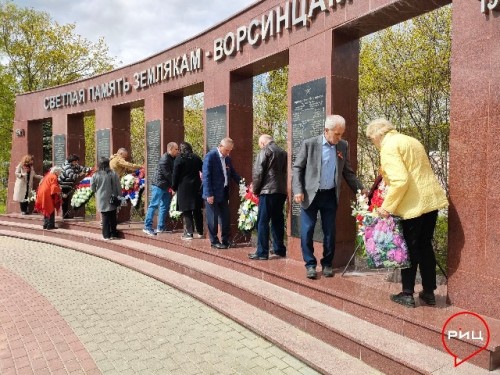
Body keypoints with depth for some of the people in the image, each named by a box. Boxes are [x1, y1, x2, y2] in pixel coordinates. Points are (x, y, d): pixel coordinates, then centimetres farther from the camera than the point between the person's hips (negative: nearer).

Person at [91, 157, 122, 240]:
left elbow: (92, 188, 4)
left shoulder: (95, 175, -8)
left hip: (102, 200, 0)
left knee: (105, 218, 7)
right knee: (113, 217, 11)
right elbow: (118, 187, -3)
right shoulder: (113, 174, -8)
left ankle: (106, 235, 8)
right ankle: (113, 234, 17)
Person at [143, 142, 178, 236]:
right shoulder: (164, 159, -16)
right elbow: (167, 174, -18)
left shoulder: (173, 159, 10)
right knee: (154, 205, -6)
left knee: (165, 206, 11)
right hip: (159, 185, -9)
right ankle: (147, 227, -3)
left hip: (166, 186, 9)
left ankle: (161, 227, 17)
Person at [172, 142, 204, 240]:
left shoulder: (179, 159, -6)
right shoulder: (196, 158, 7)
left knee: (186, 211, 0)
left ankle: (189, 233, -1)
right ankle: (200, 232, 15)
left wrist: (174, 187, 4)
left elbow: (175, 175, -6)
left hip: (184, 188, -4)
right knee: (197, 210, 10)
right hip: (196, 187, 4)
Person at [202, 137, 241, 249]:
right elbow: (206, 176, -15)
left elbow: (233, 173, 18)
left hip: (224, 193, 7)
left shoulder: (227, 158, 10)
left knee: (225, 218, 10)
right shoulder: (210, 156, -12)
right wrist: (209, 194, -18)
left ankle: (225, 240, 21)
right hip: (213, 194, -7)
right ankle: (214, 241, 15)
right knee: (213, 218, 2)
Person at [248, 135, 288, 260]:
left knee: (262, 222, -2)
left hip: (268, 191, -7)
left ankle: (262, 252, -2)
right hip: (281, 191, 7)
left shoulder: (265, 151, -4)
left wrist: (255, 189, 1)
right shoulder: (283, 152, 15)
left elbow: (258, 172, -9)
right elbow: (285, 172, 17)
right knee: (278, 220, 14)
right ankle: (279, 249, 19)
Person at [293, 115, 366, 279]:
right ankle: (310, 264, 15)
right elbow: (297, 168, -3)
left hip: (330, 196, 3)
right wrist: (298, 190, -12)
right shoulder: (309, 144, -7)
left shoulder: (343, 146, 4)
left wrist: (360, 189, 3)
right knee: (307, 231, 0)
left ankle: (327, 264, 22)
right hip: (310, 195, -2)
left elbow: (348, 172, 11)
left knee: (329, 232, 7)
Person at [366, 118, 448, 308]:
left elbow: (400, 180, -21)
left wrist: (387, 206, -14)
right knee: (425, 246, 16)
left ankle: (407, 294, 14)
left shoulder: (389, 147, -11)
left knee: (410, 247, 4)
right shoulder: (410, 140, 17)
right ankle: (429, 292, 24)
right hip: (431, 199, 8)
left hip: (414, 204, -8)